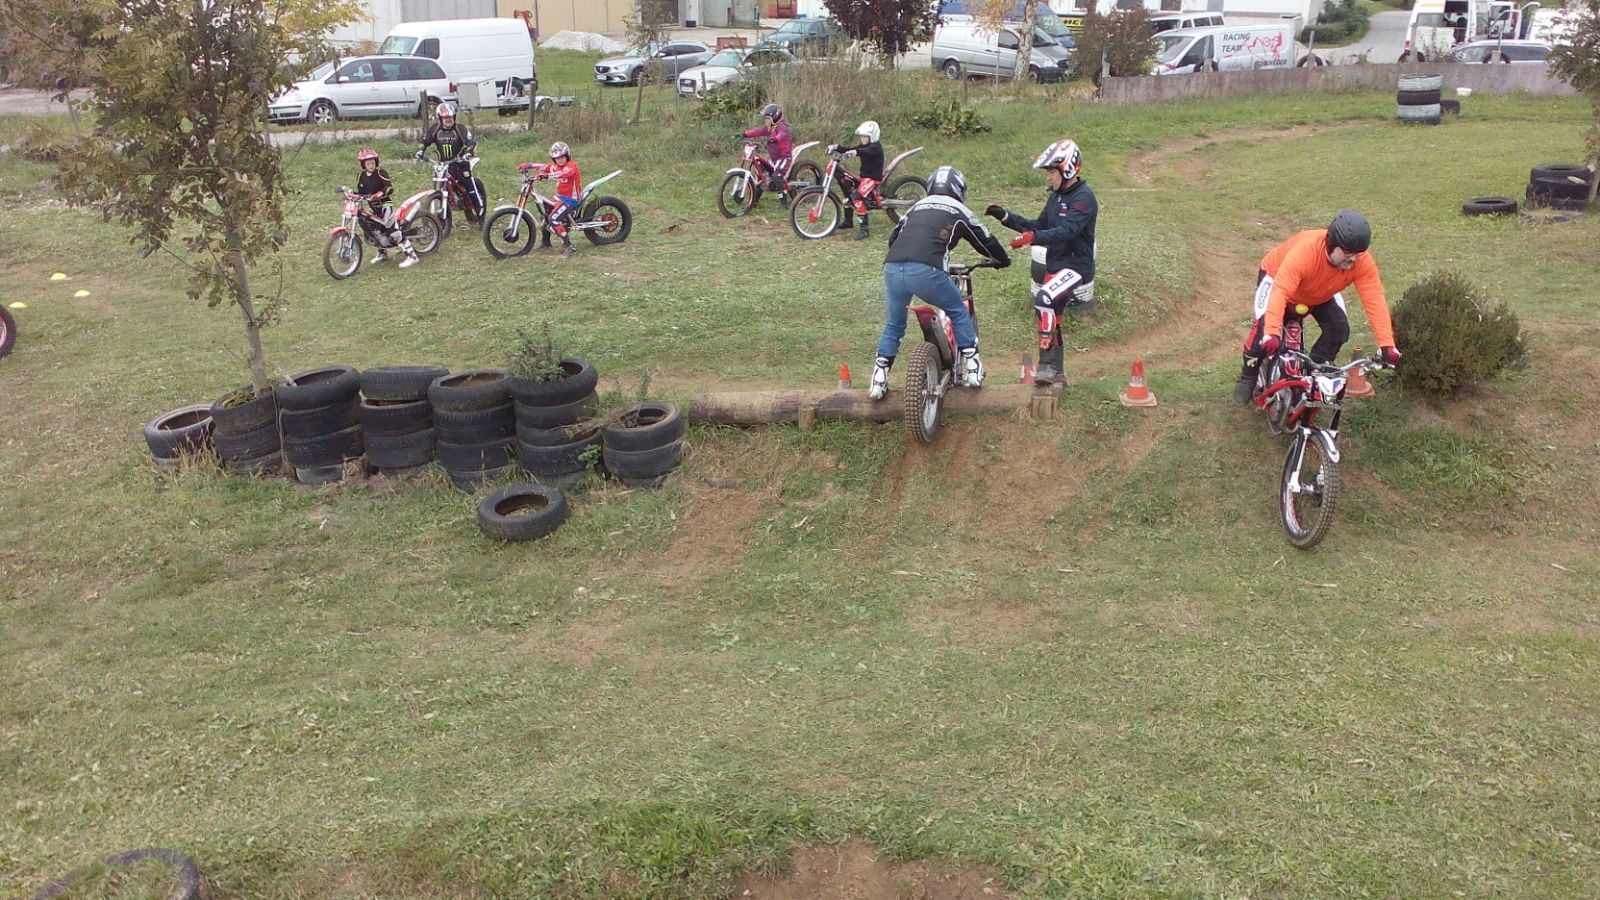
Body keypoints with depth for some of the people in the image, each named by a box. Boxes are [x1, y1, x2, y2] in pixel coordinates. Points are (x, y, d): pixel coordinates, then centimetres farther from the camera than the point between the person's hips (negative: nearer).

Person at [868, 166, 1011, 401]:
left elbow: (894, 237, 36)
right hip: (926, 271, -4)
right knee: (959, 312, 20)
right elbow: (986, 241, 28)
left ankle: (879, 381, 16)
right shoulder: (959, 211, 19)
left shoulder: (917, 206, 29)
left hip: (892, 268, 4)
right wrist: (1004, 260, 48)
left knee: (894, 325, 22)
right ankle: (971, 367, 18)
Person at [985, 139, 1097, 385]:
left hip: (1077, 266, -10)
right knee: (1051, 319, 13)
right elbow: (1039, 226, 20)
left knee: (1045, 300, -31)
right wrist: (1006, 216, 10)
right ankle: (1056, 374, 26)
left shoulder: (1084, 198, -15)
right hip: (1054, 265, 10)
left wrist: (1033, 238, -41)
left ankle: (1047, 366, -28)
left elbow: (1067, 231, -28)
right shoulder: (1057, 196, 14)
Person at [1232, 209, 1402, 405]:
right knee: (1264, 325, -24)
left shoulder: (1362, 262, -32)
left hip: (1321, 294, 4)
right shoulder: (1303, 253, -45)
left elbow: (1375, 300, -35)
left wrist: (1387, 345, -43)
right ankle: (1248, 377, -1)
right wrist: (1272, 333, -67)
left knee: (1339, 329, -16)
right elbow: (1280, 293, -54)